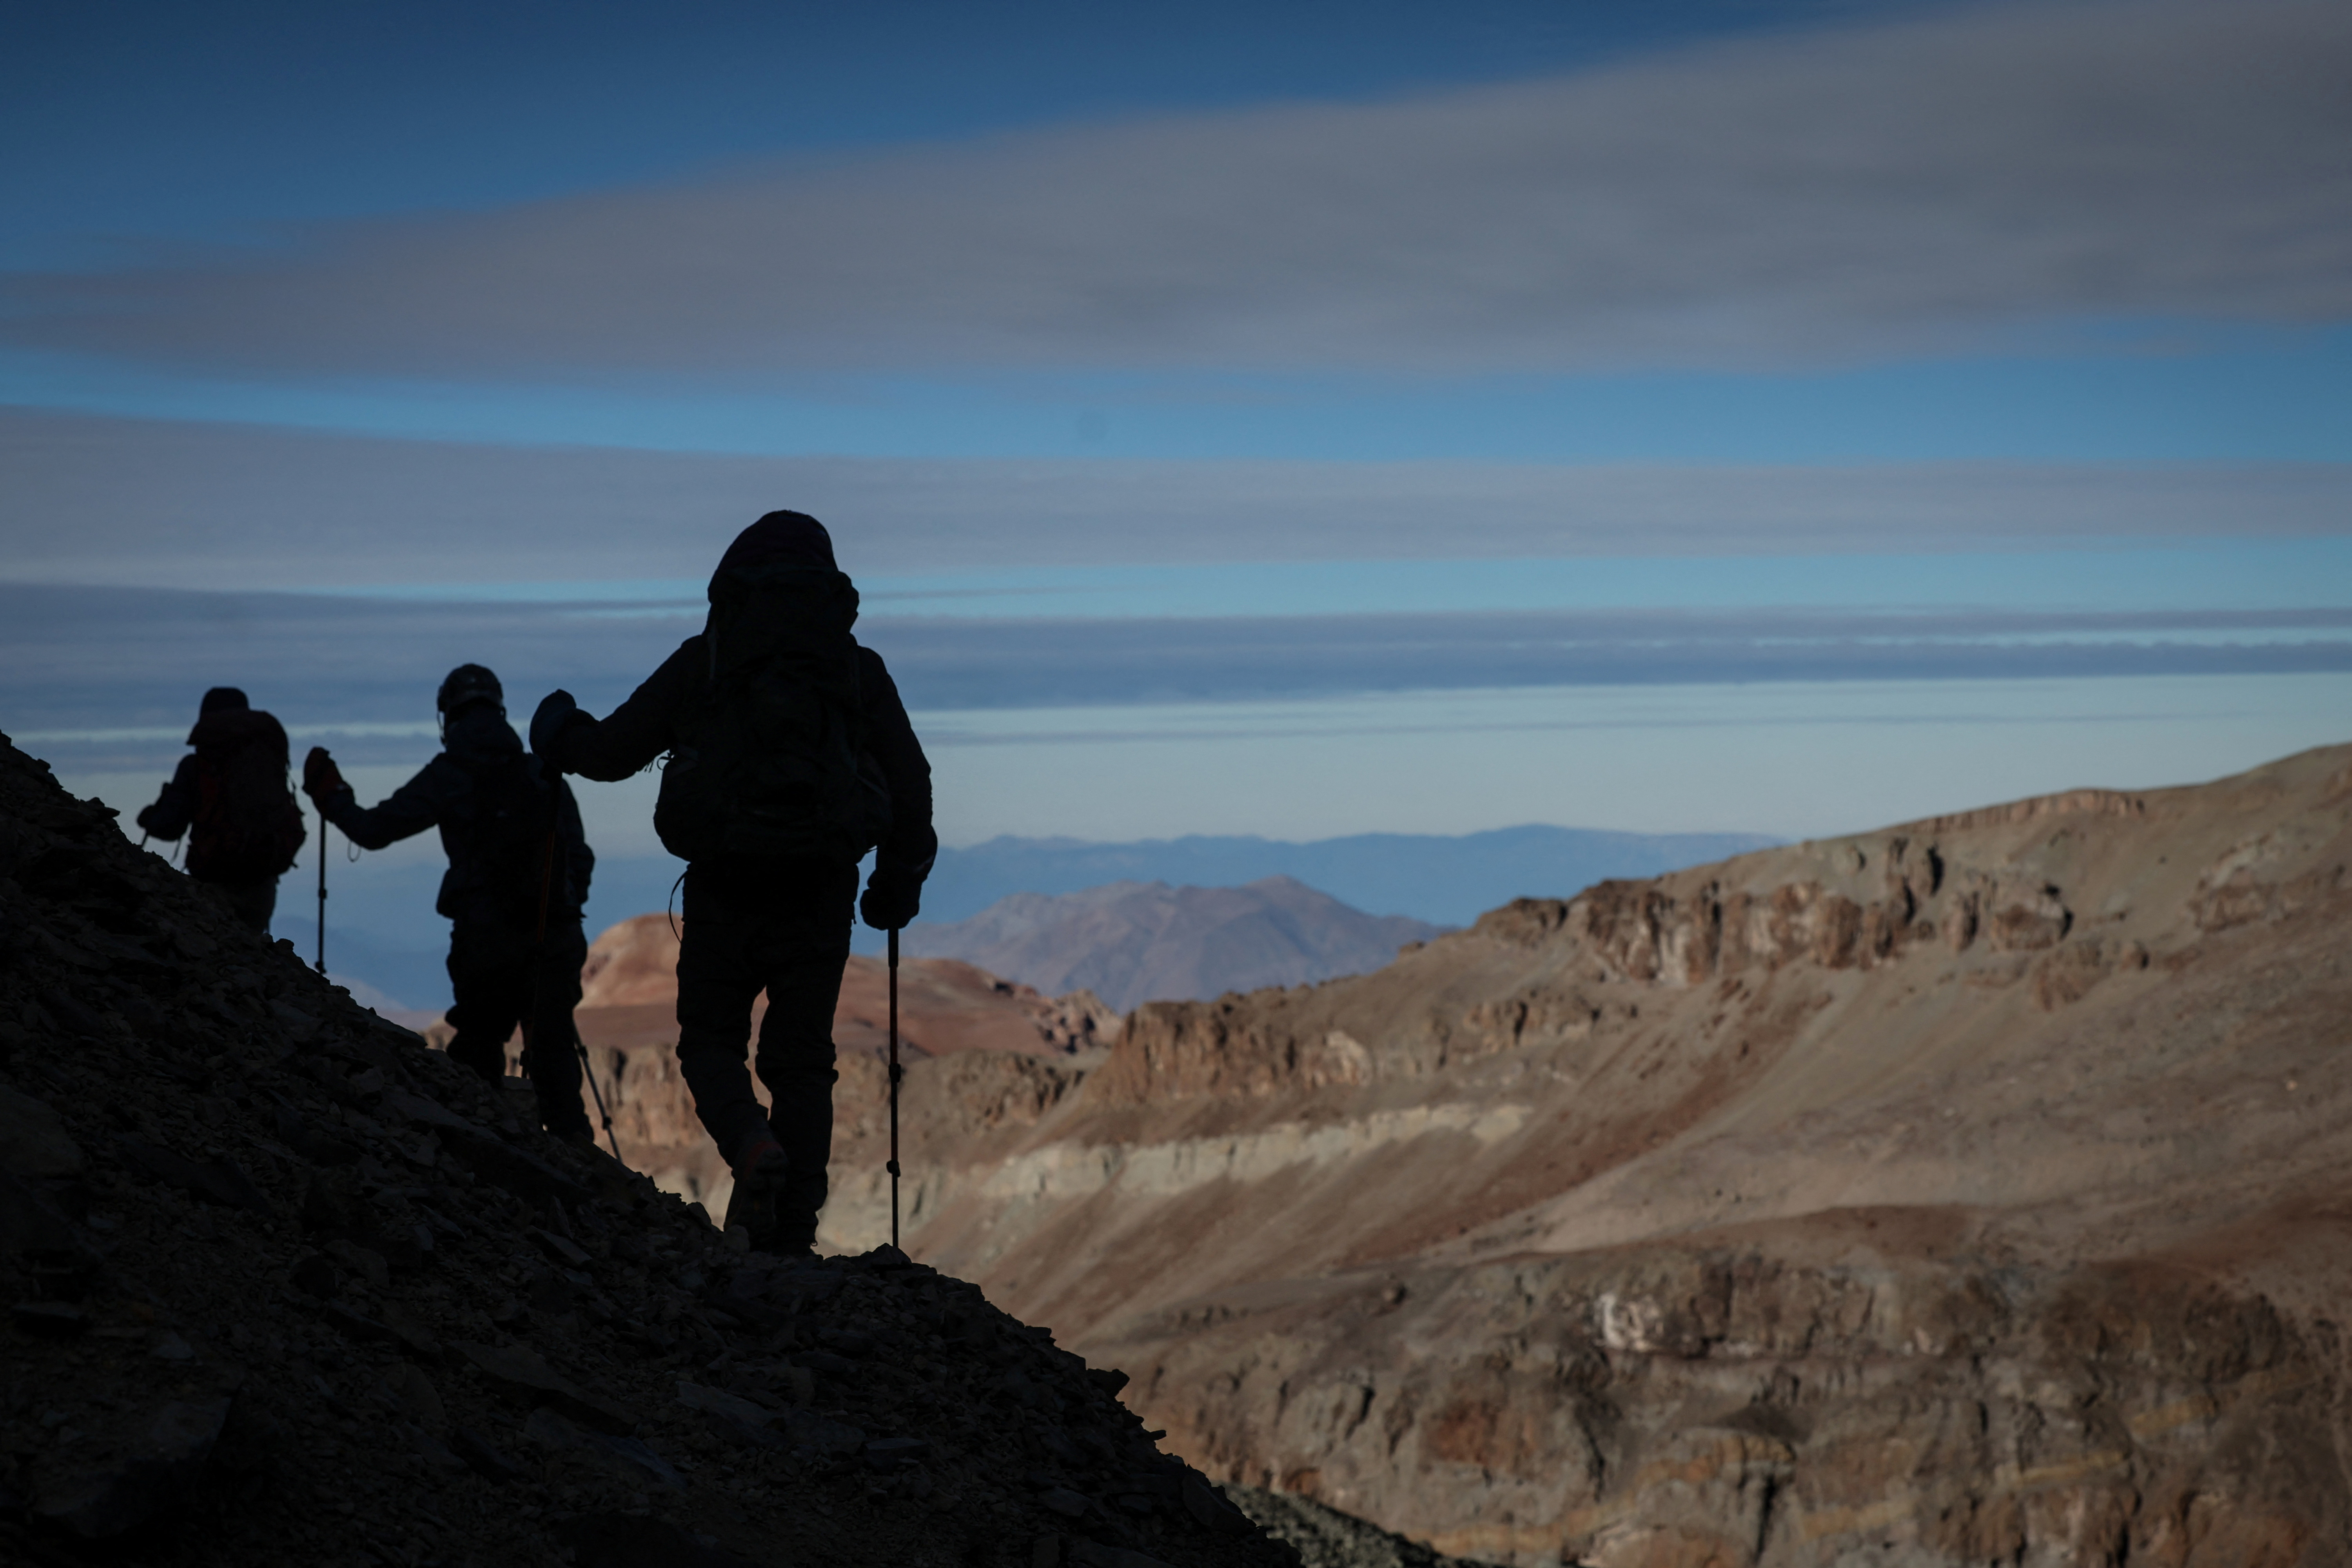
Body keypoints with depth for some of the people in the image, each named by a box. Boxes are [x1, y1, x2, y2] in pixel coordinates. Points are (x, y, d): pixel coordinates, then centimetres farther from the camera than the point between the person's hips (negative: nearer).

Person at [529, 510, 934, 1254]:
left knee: (711, 1040, 14)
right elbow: (911, 782, 11)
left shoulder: (702, 662, 4)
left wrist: (561, 735, 32)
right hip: (820, 893, 1)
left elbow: (613, 751, 9)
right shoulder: (859, 668, 8)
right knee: (802, 1061, 10)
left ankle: (752, 1145, -17)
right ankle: (792, 1234, 5)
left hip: (725, 891, -1)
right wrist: (899, 879, 26)